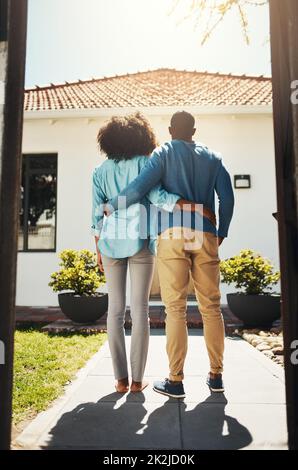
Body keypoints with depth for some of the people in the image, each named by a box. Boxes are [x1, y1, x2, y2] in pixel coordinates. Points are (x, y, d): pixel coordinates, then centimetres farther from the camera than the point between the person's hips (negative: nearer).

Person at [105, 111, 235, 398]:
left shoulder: (165, 152, 7)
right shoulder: (212, 157, 17)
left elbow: (140, 187, -7)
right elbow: (227, 197, 9)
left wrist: (111, 206, 7)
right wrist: (222, 233, 18)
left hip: (173, 234, -3)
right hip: (206, 236, 3)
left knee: (175, 308, -1)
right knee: (211, 306, 8)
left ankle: (175, 381, 4)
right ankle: (216, 375, 18)